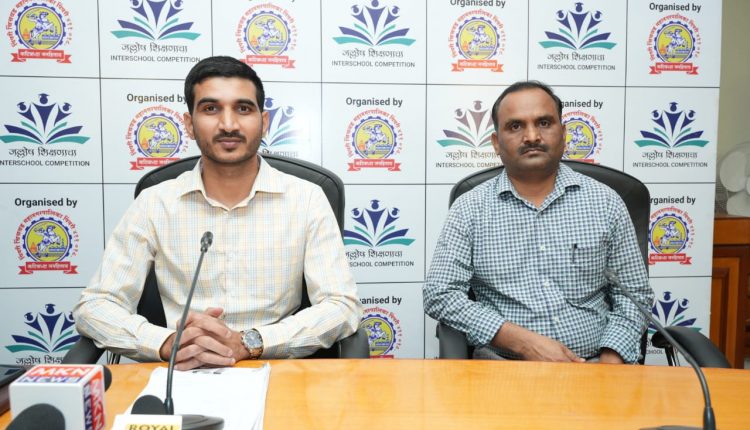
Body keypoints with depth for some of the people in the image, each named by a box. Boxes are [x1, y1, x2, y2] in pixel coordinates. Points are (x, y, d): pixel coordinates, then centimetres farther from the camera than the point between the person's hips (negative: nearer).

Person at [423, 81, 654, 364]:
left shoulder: (605, 203, 6)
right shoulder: (470, 208, 2)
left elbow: (634, 295, 9)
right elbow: (439, 295, -5)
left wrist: (609, 363, -8)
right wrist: (525, 342, -14)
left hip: (592, 363, 3)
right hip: (501, 362, -2)